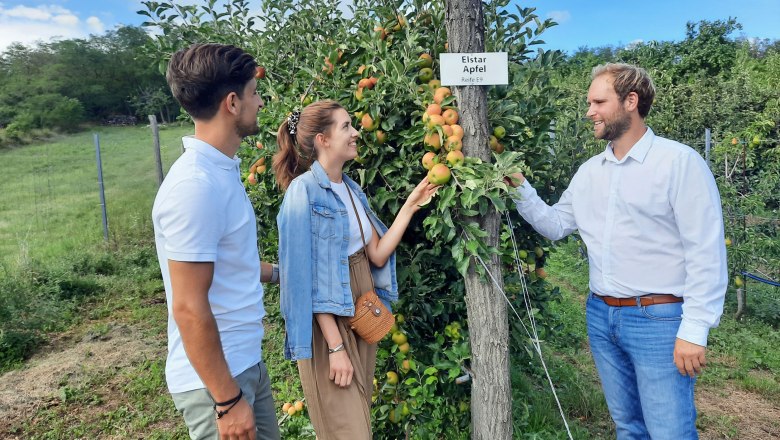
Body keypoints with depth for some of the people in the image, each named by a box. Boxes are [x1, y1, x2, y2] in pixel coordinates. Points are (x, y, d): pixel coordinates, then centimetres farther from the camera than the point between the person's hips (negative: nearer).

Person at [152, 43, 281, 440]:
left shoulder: (221, 170, 5)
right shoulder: (196, 184, -25)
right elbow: (189, 308, -24)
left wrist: (278, 273, 28)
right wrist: (228, 400, -18)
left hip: (245, 362, 9)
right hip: (215, 378, -9)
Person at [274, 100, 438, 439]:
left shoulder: (352, 189, 6)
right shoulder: (304, 191, -17)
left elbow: (377, 255, 2)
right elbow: (306, 277, -19)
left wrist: (411, 205, -2)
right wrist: (335, 346, -20)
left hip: (364, 316, 7)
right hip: (328, 323, -7)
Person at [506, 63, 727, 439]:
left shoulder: (680, 162, -11)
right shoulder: (589, 171, 9)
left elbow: (706, 252, -14)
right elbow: (555, 226, 13)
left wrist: (694, 330, -16)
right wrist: (520, 188, 1)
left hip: (659, 320, -6)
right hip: (601, 315, 6)